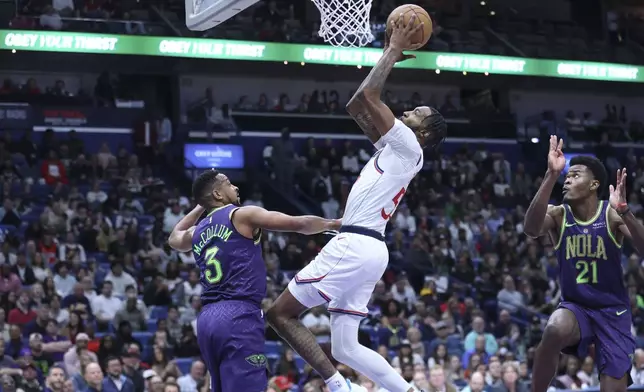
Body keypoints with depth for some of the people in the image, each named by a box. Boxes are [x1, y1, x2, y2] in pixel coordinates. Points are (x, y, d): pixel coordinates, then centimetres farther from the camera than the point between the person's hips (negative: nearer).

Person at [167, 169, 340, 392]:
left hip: (207, 318, 8)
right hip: (238, 316, -8)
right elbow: (299, 224, 0)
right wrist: (333, 224, 16)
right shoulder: (242, 215, -1)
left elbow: (174, 238, 45)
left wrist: (200, 207, 46)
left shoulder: (197, 232, 18)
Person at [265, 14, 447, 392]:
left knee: (281, 313, -6)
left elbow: (368, 96, -12)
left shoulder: (408, 147, -4)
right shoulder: (394, 149, 21)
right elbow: (356, 106, 27)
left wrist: (393, 52, 0)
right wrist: (388, 55, 25)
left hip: (354, 245, -10)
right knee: (346, 347, 7)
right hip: (366, 248, 10)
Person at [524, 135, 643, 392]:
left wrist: (623, 211, -42)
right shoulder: (558, 215, -7)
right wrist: (551, 176, -41)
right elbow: (531, 229, -31)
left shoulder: (612, 214, -10)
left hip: (612, 310, 0)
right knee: (555, 331, -35)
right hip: (574, 306, 0)